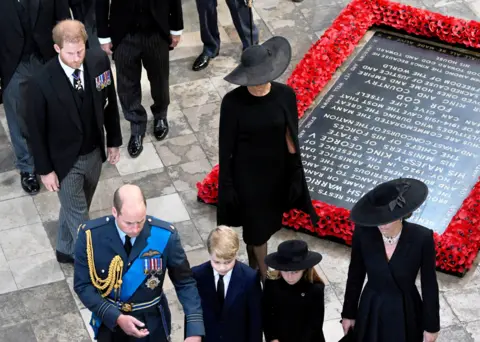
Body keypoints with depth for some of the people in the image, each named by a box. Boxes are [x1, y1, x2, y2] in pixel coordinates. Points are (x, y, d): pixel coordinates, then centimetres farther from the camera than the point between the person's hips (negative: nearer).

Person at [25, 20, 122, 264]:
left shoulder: (99, 61, -15)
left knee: (75, 208, 26)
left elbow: (110, 103, 2)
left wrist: (114, 140, 9)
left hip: (94, 153, 5)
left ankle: (66, 250, 50)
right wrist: (45, 170, -10)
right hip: (65, 160, -5)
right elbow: (36, 130, -16)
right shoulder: (41, 83, -28)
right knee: (78, 216, 9)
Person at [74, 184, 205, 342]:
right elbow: (82, 285, -14)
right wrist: (116, 317, -26)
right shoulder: (91, 235, -22)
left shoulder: (166, 235, -22)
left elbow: (185, 283, -12)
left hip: (151, 323, 0)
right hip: (109, 321, 0)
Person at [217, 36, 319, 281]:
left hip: (277, 171, 3)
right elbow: (226, 145, -11)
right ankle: (264, 277, 34)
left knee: (266, 222, 22)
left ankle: (254, 266, 48)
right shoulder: (233, 102, -20)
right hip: (247, 173, -3)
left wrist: (295, 174, 3)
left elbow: (290, 137, -3)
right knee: (256, 225, 12)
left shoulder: (285, 95, -14)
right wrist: (227, 184, -7)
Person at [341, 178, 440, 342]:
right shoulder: (363, 232, -18)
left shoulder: (422, 238, -22)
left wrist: (431, 325, -3)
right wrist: (348, 313, 5)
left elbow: (429, 283, -10)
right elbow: (355, 275, -3)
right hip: (371, 310, 1)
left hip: (406, 312, -1)